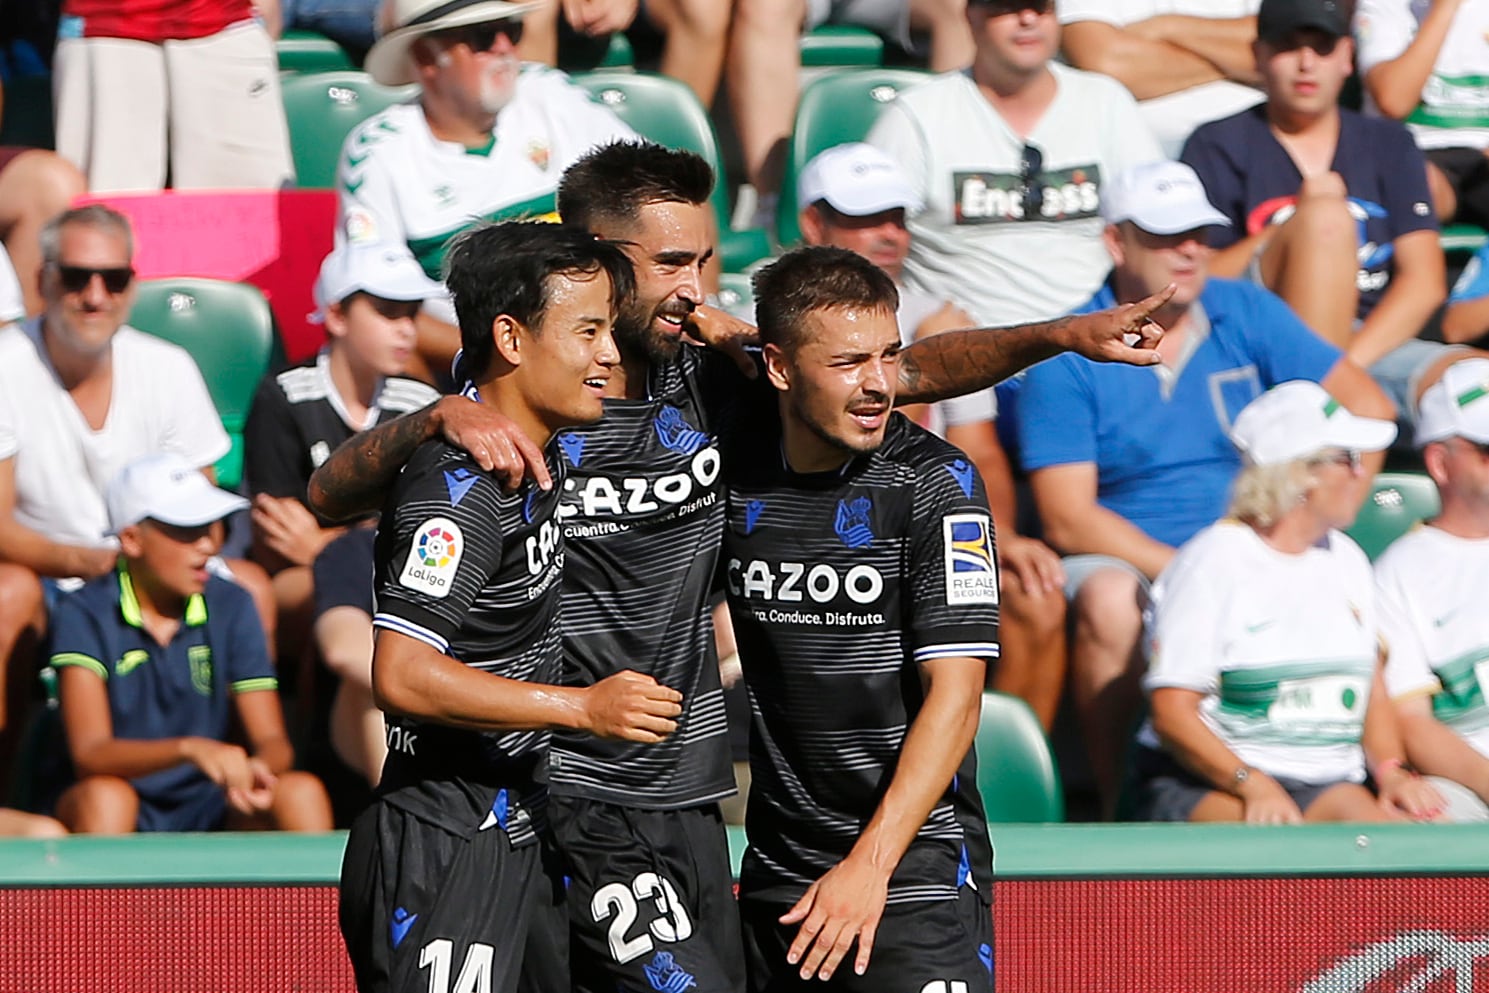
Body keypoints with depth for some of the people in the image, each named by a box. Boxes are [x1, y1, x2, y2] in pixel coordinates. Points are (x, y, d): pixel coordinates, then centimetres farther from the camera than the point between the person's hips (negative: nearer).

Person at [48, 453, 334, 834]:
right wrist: (188, 749, -39)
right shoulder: (85, 616, -8)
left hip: (210, 813, 3)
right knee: (103, 797, -36)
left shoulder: (230, 606, 3)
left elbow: (272, 741, -2)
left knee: (302, 793, -24)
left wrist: (259, 768, -29)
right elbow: (89, 753, -21)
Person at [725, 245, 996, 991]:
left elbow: (955, 693, -13)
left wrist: (869, 864, -20)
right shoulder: (738, 468, 3)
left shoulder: (934, 482, -8)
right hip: (778, 878, 4)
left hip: (914, 867, -4)